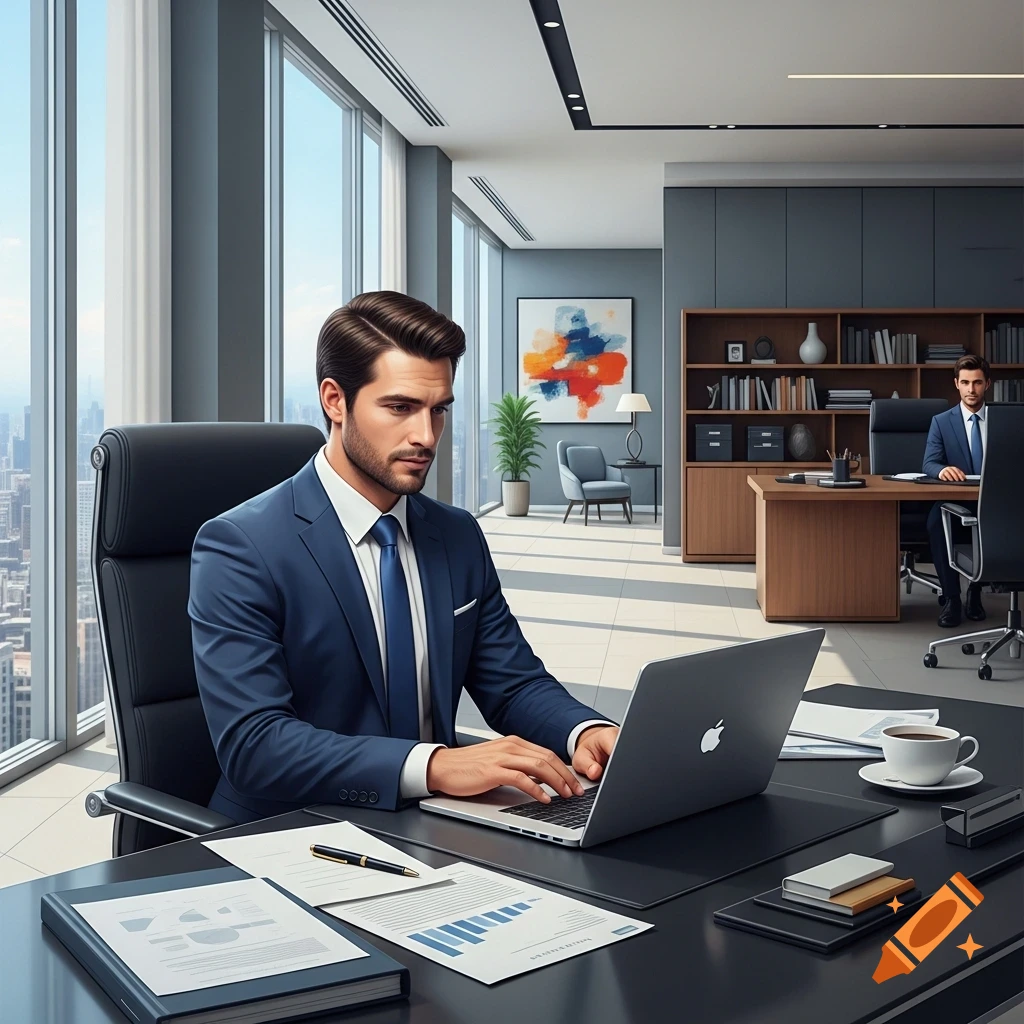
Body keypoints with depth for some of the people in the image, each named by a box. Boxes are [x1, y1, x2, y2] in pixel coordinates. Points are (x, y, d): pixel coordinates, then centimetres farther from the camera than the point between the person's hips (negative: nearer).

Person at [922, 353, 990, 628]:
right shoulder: (941, 422, 7)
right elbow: (929, 465, -4)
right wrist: (943, 469, -29)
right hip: (954, 501, 0)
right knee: (936, 522, -35)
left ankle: (976, 589, -10)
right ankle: (952, 598, -23)